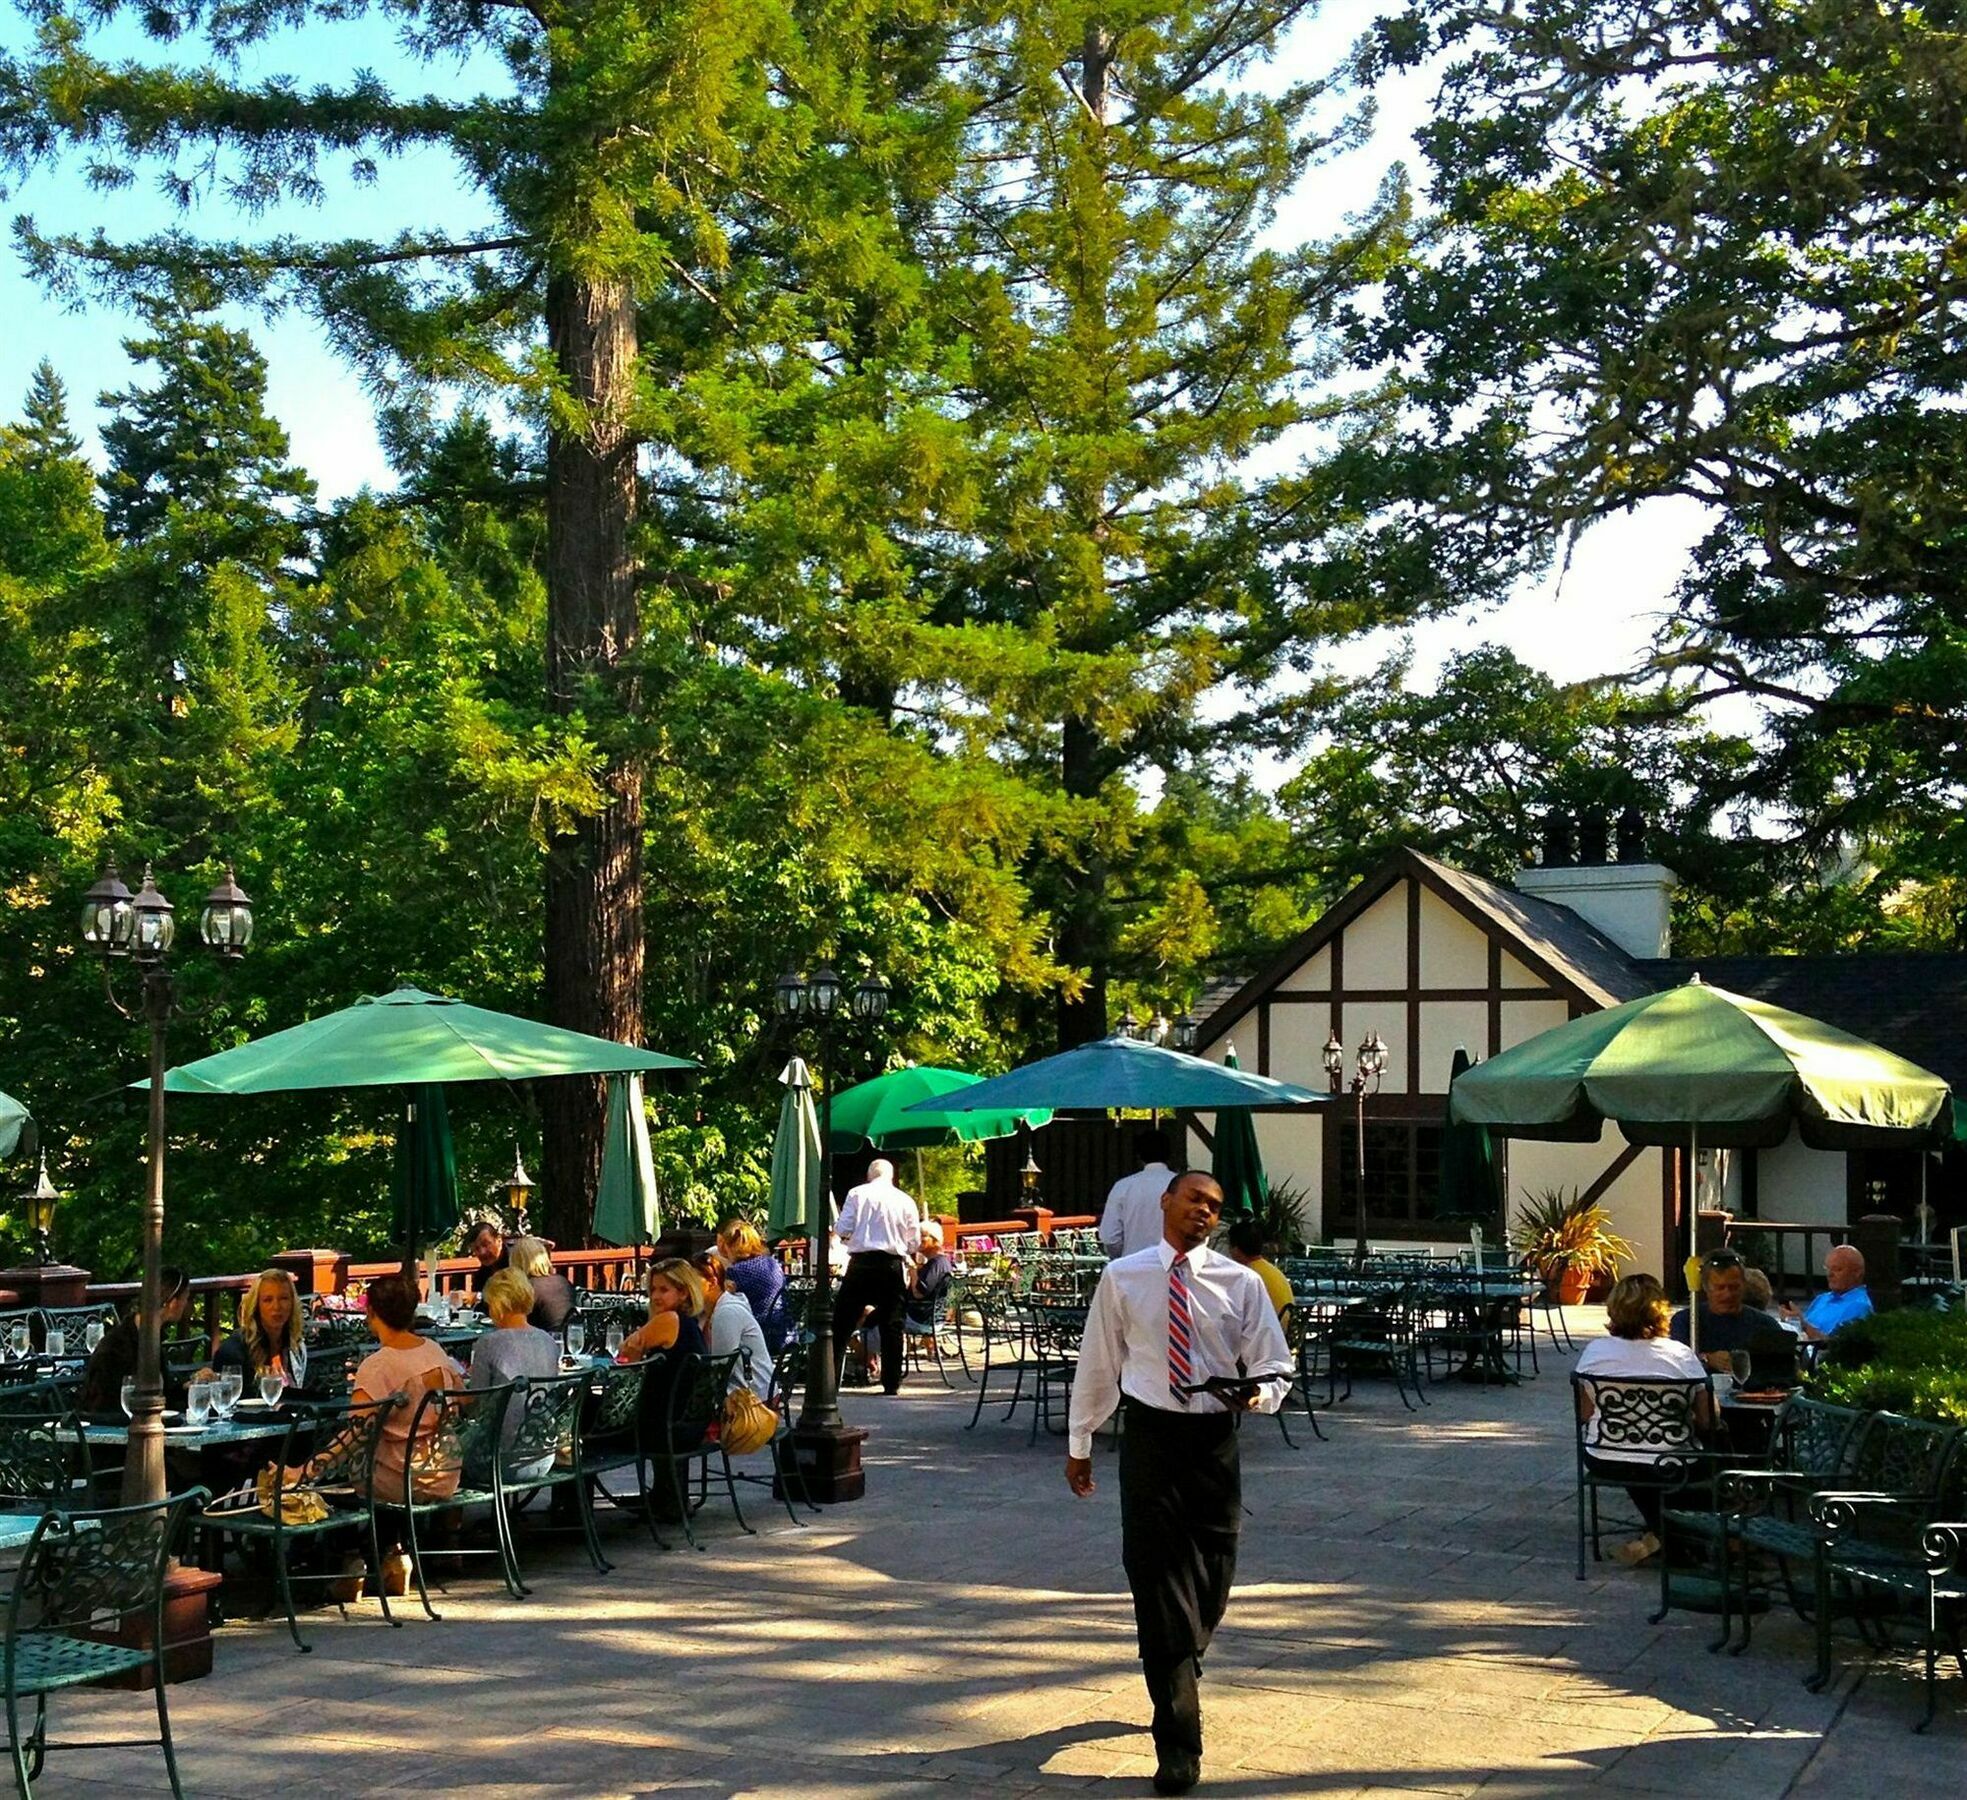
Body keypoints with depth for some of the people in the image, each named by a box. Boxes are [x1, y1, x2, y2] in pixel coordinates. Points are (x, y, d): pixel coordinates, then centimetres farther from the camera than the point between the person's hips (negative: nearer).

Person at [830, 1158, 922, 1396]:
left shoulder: (857, 1194, 0)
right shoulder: (906, 1201, 5)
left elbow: (842, 1230, -6)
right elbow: (914, 1242, 8)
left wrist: (840, 1235, 16)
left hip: (861, 1261, -2)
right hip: (893, 1265, 2)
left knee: (842, 1323, 4)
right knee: (891, 1325, 8)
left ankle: (831, 1379, 1)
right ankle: (891, 1383, 7)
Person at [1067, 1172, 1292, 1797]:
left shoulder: (1241, 1283, 0)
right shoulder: (1122, 1278, 1)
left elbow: (1276, 1365, 5)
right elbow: (1097, 1363, 8)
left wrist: (1259, 1392, -18)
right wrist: (1079, 1443, 11)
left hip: (1214, 1439, 2)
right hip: (1150, 1434, -1)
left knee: (1210, 1582, 10)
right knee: (1156, 1578, -7)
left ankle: (1175, 1678, 41)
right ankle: (1178, 1743, -3)